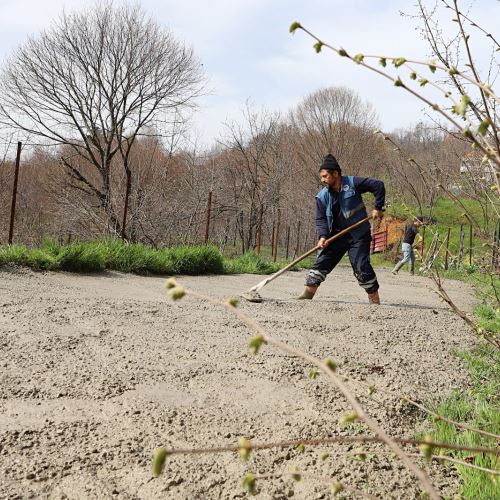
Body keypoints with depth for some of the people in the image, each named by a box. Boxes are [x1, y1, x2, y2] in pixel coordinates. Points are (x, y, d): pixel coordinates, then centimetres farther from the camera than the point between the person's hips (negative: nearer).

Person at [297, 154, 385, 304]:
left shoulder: (352, 183, -11)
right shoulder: (322, 196, 1)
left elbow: (378, 185, -7)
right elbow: (321, 219, 1)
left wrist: (378, 208, -9)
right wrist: (323, 236, -16)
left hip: (358, 235, -4)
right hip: (336, 235, 4)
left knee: (361, 266, -10)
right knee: (321, 262, -1)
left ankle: (374, 299, 2)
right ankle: (308, 294, 7)